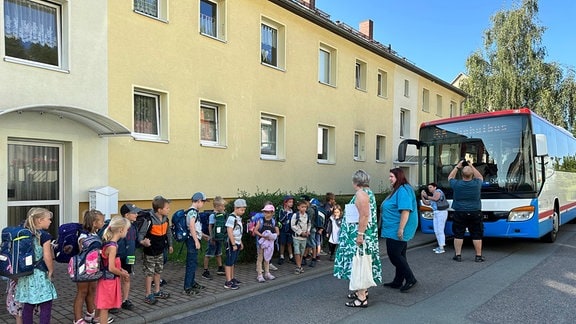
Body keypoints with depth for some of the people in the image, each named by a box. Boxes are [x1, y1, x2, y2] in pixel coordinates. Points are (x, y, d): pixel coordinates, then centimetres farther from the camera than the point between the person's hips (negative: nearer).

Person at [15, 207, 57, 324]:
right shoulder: (44, 235, -14)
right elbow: (47, 257, -18)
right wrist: (51, 271, -6)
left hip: (26, 274, 7)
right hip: (39, 274, -7)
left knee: (27, 306, 13)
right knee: (46, 306, 2)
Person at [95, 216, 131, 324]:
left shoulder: (108, 243, 4)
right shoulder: (112, 246, -24)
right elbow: (111, 268, -25)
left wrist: (120, 270, 8)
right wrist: (122, 274, -10)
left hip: (108, 279, 9)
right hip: (108, 280, -9)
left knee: (104, 307, 19)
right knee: (104, 307, 4)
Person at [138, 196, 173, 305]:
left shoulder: (166, 219, -2)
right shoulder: (150, 220, -24)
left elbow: (168, 232, 12)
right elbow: (141, 233, -21)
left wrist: (170, 245, 20)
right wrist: (142, 241, -41)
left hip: (160, 251, 7)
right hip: (149, 252, -7)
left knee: (158, 271, 18)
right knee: (149, 273, 3)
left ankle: (157, 291, 34)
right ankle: (148, 295, 15)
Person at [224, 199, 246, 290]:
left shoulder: (239, 217, 11)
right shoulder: (232, 218, -18)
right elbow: (230, 232, -22)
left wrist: (240, 243, 23)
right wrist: (234, 244, -20)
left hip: (237, 243, 9)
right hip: (231, 244, -9)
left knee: (233, 262, 17)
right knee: (229, 262, -4)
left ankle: (232, 278, 27)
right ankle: (228, 282, -1)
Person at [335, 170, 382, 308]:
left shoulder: (361, 193, -17)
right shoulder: (368, 192, 14)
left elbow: (364, 215, -24)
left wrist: (360, 234, -25)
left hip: (360, 234, -10)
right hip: (367, 234, 10)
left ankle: (362, 298, -1)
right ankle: (362, 290, 27)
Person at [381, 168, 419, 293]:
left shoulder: (403, 190, -17)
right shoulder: (397, 190, 16)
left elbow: (405, 210, -25)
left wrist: (401, 229, -26)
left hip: (397, 231, -11)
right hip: (394, 230, 11)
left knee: (394, 255, -6)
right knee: (399, 255, 14)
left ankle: (410, 279, 4)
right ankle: (398, 282, 22)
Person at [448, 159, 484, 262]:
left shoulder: (456, 184, -8)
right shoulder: (476, 184, -7)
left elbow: (450, 177, 14)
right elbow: (480, 177, 17)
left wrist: (457, 167, 17)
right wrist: (472, 167, 18)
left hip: (460, 214, 0)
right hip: (475, 213, 1)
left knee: (458, 234, 7)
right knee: (477, 235, 9)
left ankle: (458, 255, 11)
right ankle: (478, 256, 14)